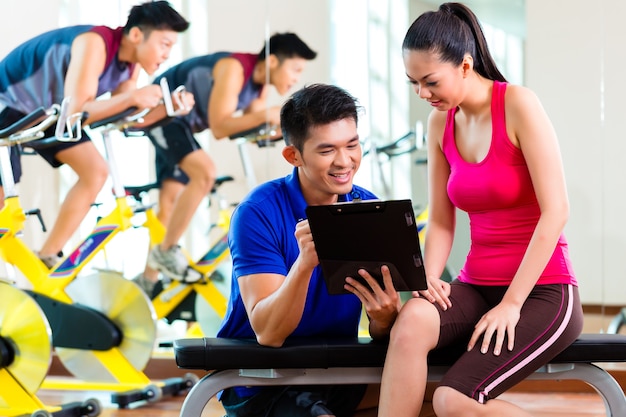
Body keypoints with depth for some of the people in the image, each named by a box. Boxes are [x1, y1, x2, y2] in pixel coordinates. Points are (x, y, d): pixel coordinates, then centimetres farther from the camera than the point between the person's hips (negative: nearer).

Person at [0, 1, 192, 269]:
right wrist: (133, 97, -37)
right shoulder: (94, 44, -32)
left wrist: (167, 107, -19)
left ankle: (46, 259, 6)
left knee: (96, 172, 1)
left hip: (46, 112, 9)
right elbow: (76, 111, -36)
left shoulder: (132, 60, -6)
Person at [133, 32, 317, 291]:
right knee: (205, 172, -25)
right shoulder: (234, 68, -27)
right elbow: (219, 127, -32)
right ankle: (166, 250, -13)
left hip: (181, 122, 10)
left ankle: (148, 280, 16)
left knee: (171, 202, 9)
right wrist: (265, 115, -40)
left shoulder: (260, 84, -1)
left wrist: (281, 123, -18)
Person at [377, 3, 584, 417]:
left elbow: (556, 210, -17)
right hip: (477, 286, 5)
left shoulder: (518, 104, -11)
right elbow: (442, 222, 10)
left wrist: (511, 304, -19)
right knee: (413, 320, -30)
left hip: (541, 291, -5)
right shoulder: (440, 123, 8)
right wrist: (429, 278, -12)